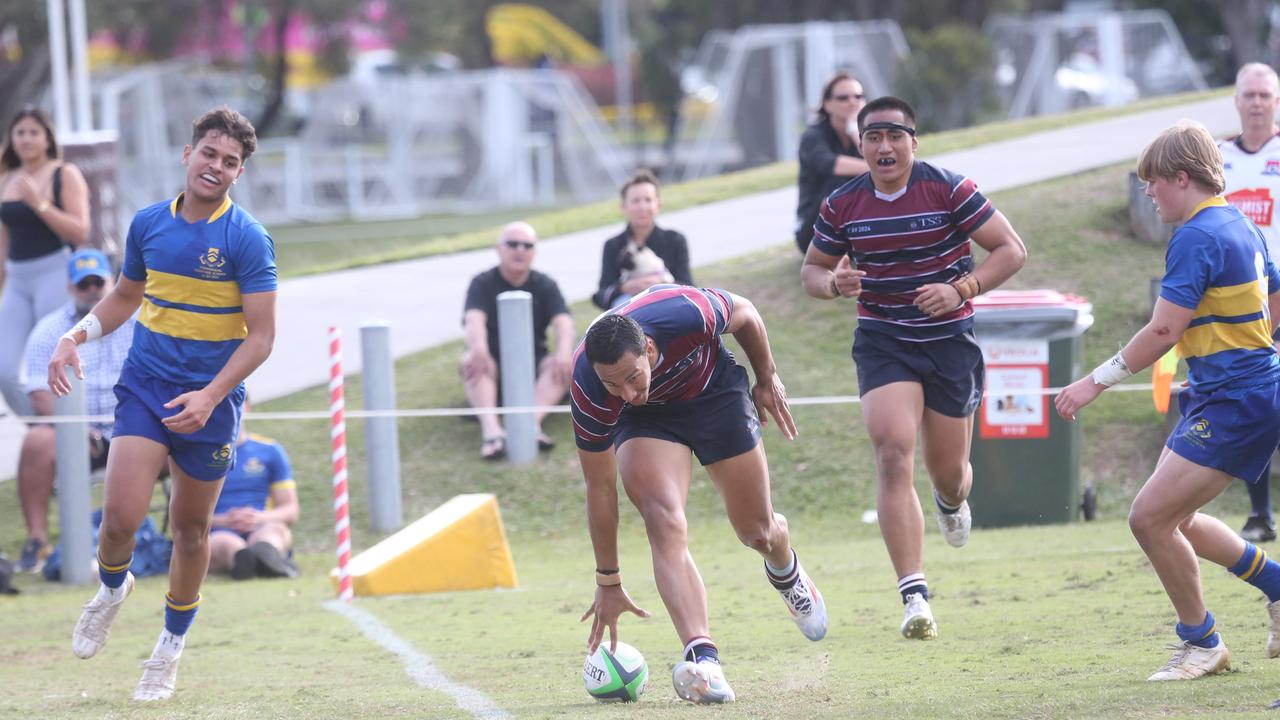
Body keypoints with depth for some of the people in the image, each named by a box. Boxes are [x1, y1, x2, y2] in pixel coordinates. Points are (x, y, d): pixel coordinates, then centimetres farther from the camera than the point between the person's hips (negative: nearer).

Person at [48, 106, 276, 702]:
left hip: (209, 402, -2)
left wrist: (210, 396, -23)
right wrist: (77, 335, 3)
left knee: (190, 528, 8)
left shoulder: (247, 239, -10)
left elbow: (261, 335, -12)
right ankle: (112, 590, 21)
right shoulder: (148, 223, 3)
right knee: (121, 516, -13)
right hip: (144, 385, 2)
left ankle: (171, 648, 27)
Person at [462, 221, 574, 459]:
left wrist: (564, 353, -37)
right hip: (493, 361, -1)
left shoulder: (545, 286, 4)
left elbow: (563, 322, -13)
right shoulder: (482, 284, -2)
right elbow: (474, 319, -22)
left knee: (563, 364, -29)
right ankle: (491, 429, -55)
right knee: (471, 361, -34)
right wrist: (479, 350, -46)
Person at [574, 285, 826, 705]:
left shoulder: (688, 314, -40)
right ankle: (703, 658, -36)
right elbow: (600, 490, -22)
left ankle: (785, 571, 48)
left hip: (715, 392, 1)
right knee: (665, 524, -27)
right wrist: (608, 583, -17)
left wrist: (767, 379, 2)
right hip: (646, 419, -1)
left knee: (757, 532, 10)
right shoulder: (588, 391, -35)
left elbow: (745, 315, -13)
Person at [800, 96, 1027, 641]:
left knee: (948, 470, 7)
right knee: (894, 455, -19)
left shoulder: (949, 190, -9)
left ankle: (951, 502, 51)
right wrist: (834, 283, -13)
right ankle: (914, 596, -20)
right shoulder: (842, 206, -2)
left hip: (950, 340, -1)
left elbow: (1011, 250, -6)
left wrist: (961, 289, -20)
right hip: (882, 343, 1)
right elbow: (812, 269, 12)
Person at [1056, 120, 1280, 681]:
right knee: (1175, 520, 15)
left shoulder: (1197, 237, -18)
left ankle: (1201, 643, 3)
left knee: (1151, 517, -10)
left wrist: (1097, 381, -17)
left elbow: (1164, 330, -22)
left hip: (1234, 403, -10)